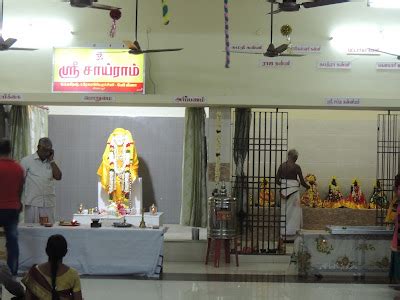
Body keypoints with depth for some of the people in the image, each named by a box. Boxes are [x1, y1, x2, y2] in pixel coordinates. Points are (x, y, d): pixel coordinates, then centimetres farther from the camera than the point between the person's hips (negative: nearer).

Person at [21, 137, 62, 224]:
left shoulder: (51, 162, 14)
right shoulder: (27, 161, 2)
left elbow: (58, 177, 0)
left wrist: (51, 160, 0)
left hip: (48, 203, 3)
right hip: (32, 203, -3)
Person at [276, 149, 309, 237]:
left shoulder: (282, 166, 3)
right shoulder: (296, 167, -9)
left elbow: (277, 180, 2)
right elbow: (302, 182, -7)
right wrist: (307, 186, 13)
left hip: (284, 190, 5)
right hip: (293, 190, -5)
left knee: (285, 210, 15)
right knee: (294, 210, 6)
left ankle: (284, 230, 18)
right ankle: (291, 231, 8)